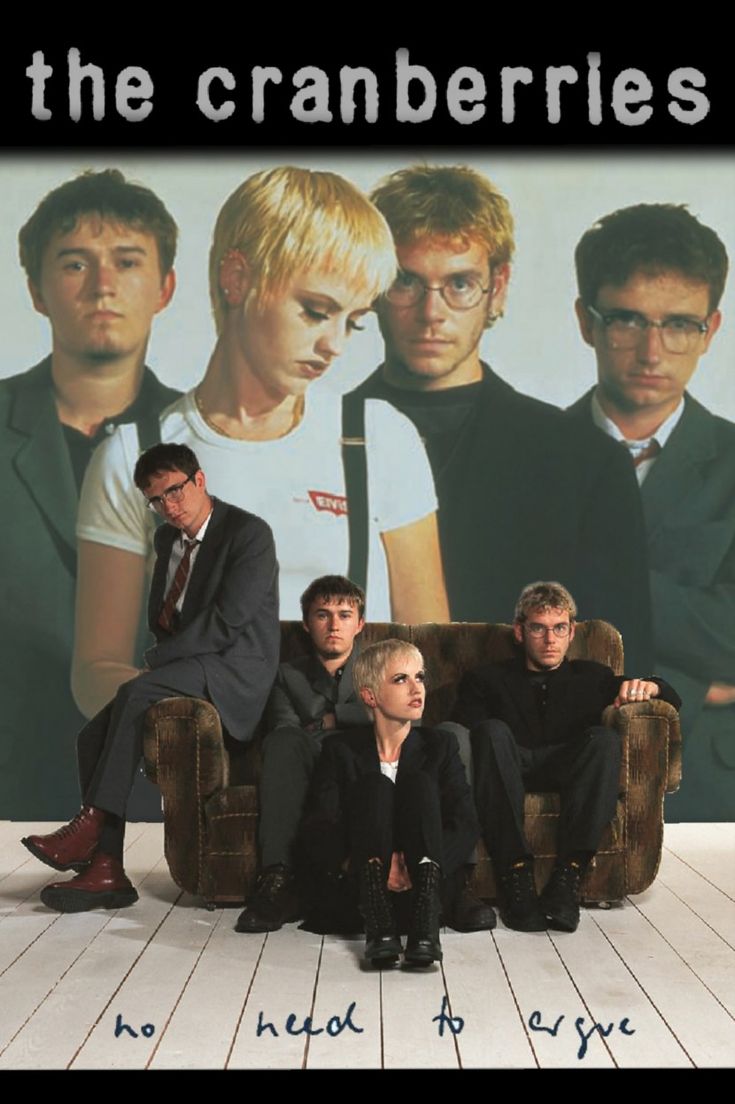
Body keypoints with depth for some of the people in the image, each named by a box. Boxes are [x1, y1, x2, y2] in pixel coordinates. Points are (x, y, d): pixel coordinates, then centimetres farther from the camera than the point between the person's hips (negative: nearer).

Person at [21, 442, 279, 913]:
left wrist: (155, 660, -18)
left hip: (237, 668, -8)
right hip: (189, 667, 8)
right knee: (93, 737, -10)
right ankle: (106, 870, -10)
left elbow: (227, 620, -20)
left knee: (134, 693, -31)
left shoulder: (250, 533, -12)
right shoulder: (167, 538, 14)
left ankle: (91, 823, -25)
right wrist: (161, 657, 2)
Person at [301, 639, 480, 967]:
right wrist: (367, 865, -26)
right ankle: (378, 926, -38)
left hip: (424, 887, 1)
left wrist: (415, 867, -22)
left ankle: (425, 927, -37)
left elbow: (466, 825, -3)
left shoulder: (440, 745, 11)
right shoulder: (340, 749, 7)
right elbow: (317, 832, -6)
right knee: (374, 787, -22)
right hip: (360, 889, -1)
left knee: (419, 783, -21)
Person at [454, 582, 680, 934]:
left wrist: (648, 686, -1)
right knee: (492, 731, -34)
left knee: (605, 738, -31)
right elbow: (463, 731, 3)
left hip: (567, 771, 1)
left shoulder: (592, 677, 28)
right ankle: (515, 871, -37)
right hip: (510, 768, -1)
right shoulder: (486, 680, 22)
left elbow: (672, 700, 23)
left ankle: (568, 875, -37)